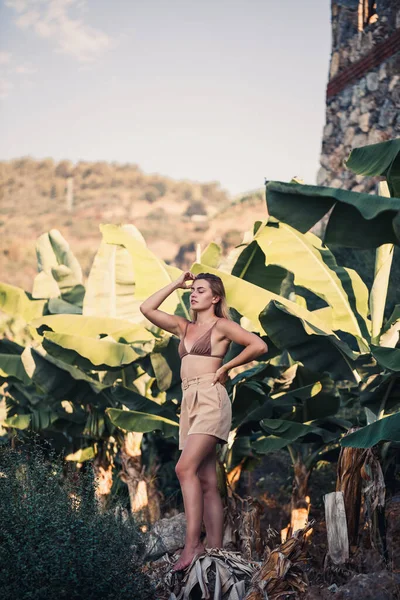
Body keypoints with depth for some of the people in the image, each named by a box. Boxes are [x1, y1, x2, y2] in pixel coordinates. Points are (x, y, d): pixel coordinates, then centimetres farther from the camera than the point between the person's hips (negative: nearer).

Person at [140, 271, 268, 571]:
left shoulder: (221, 325, 2)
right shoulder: (184, 326, 20)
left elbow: (259, 346, -9)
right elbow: (147, 308, 19)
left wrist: (226, 367, -4)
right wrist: (176, 284, 17)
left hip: (211, 400, -7)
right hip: (190, 402, 7)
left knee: (185, 468, -22)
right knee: (206, 481, 3)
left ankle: (192, 544, -24)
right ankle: (215, 548, 3)